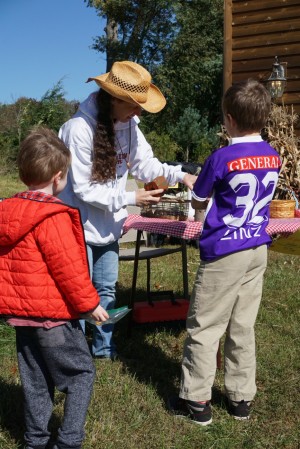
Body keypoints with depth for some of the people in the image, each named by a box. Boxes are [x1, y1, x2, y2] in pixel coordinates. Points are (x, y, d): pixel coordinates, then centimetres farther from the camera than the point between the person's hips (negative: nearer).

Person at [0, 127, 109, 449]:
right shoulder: (53, 217, -21)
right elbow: (69, 268, -20)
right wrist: (90, 303, -7)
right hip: (52, 314, -8)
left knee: (35, 379, 18)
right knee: (81, 373, 8)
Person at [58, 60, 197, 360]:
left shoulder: (128, 122, -3)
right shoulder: (79, 129, -25)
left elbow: (144, 163, 1)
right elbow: (83, 189, -23)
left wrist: (179, 175, -15)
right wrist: (130, 199, -24)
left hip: (108, 224, 7)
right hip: (80, 226, -7)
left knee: (106, 289, 18)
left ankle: (103, 346, 35)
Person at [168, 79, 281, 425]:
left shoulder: (221, 158, -16)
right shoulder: (272, 157, 3)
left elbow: (198, 203, -2)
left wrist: (196, 188, 18)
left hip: (223, 253, -6)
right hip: (257, 250, 6)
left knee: (204, 328, 5)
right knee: (242, 327, 15)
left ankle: (196, 400, 15)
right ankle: (241, 397, 24)